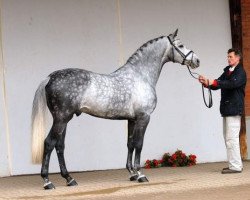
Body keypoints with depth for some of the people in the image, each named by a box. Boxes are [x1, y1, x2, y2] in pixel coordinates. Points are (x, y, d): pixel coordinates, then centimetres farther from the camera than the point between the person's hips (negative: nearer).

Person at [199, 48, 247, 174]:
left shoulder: (240, 72, -7)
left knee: (232, 138, -11)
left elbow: (233, 83, -25)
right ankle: (235, 164, 17)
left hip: (234, 109, -9)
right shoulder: (227, 71, 18)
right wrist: (207, 83, -5)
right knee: (228, 138, 11)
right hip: (226, 109, 9)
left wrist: (214, 82, -29)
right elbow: (216, 85, 14)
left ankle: (235, 166, -10)